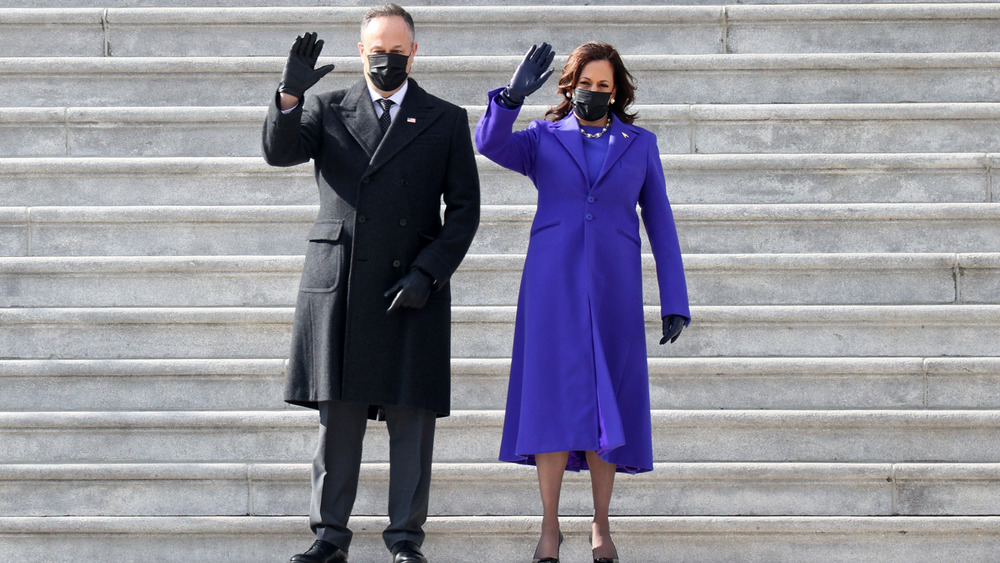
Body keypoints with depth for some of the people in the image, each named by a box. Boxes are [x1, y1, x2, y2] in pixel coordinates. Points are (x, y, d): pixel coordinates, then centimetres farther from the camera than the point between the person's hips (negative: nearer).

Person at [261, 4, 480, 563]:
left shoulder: (446, 121, 9)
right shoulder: (328, 109, 12)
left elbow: (464, 209, 5)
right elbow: (280, 151, -6)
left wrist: (427, 274, -7)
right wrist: (290, 95, -24)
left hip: (413, 291, -1)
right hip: (337, 287, 1)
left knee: (412, 419, 0)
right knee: (337, 415, 3)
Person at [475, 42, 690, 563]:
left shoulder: (640, 145, 9)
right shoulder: (543, 140, 7)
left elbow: (660, 226, 8)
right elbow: (490, 144, -13)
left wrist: (675, 303, 2)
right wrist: (512, 95, -30)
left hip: (613, 288, 1)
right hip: (552, 286, -1)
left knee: (606, 406, 3)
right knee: (553, 400, -5)